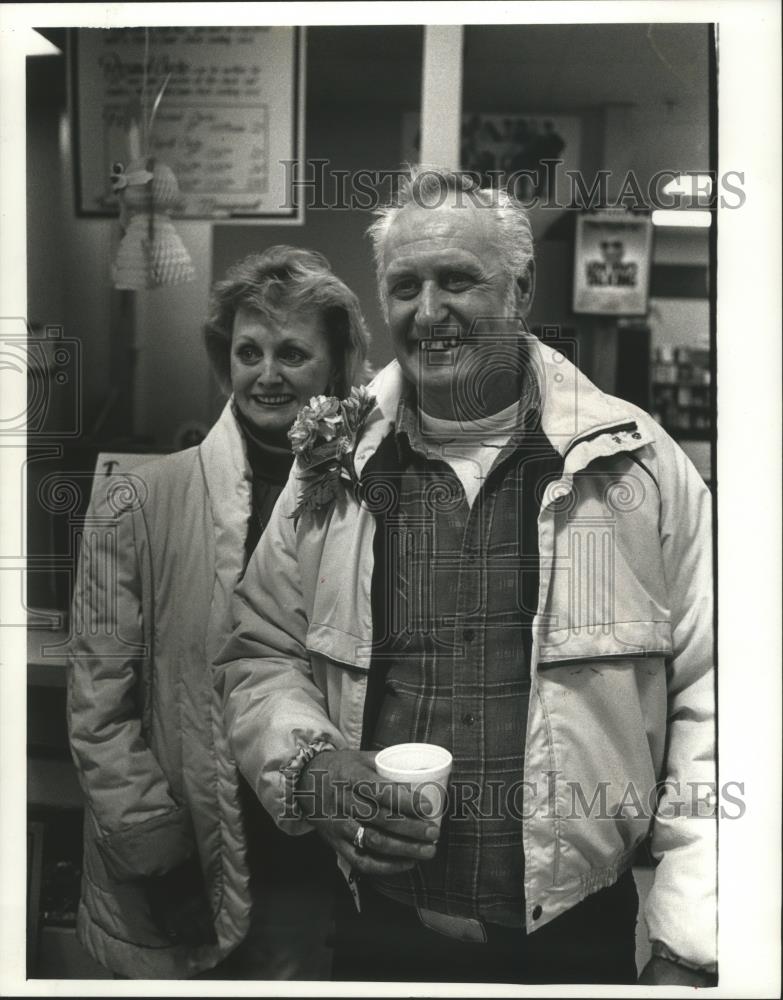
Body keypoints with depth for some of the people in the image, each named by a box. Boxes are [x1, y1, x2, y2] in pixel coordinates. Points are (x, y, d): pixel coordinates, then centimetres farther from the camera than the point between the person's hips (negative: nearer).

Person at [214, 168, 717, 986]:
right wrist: (308, 765, -12)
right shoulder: (332, 470, -1)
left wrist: (688, 949, -8)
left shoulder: (636, 462, -7)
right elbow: (259, 656, 8)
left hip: (578, 936, -1)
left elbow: (710, 695, -5)